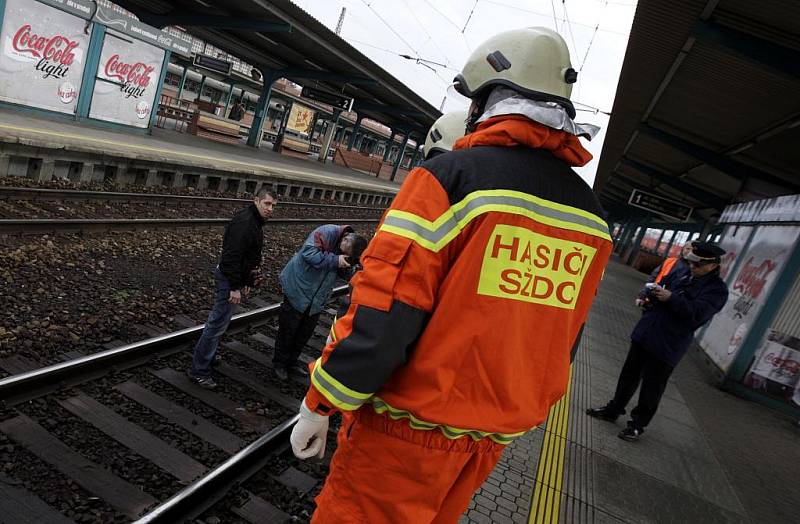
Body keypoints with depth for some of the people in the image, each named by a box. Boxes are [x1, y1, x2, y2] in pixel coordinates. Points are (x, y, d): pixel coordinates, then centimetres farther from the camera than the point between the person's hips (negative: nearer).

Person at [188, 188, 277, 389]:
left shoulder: (254, 222, 12)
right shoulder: (244, 223, -22)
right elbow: (232, 257, -26)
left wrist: (245, 283, 20)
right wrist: (235, 288, -25)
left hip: (235, 278, 10)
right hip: (229, 280, -10)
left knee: (218, 321, 20)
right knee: (218, 324, -4)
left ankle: (208, 357, 35)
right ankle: (199, 370, 4)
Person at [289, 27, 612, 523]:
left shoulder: (453, 176, -19)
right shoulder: (591, 213, 3)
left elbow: (381, 317, -22)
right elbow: (562, 339, 11)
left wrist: (319, 406, -10)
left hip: (413, 427, -6)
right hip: (497, 432, 7)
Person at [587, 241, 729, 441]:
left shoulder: (717, 289, -9)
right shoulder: (682, 275, 8)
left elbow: (698, 312, -23)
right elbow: (660, 284, 19)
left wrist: (671, 298, -28)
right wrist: (648, 294, -3)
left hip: (667, 346, -6)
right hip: (644, 334, 6)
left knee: (652, 387, 5)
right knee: (629, 375, 18)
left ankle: (638, 424, 21)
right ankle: (614, 409, 33)